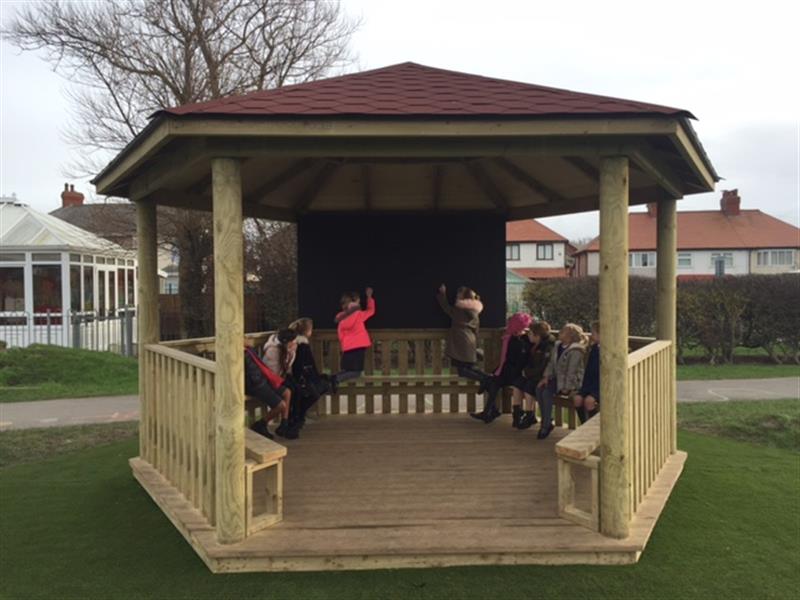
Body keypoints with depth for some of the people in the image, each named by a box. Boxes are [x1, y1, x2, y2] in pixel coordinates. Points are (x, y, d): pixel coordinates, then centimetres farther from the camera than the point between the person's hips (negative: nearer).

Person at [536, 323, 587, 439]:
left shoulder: (575, 351, -19)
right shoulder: (557, 346, 7)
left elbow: (572, 371, -21)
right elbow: (551, 363, 10)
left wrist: (567, 388, -20)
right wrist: (546, 377, -2)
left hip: (571, 381, -8)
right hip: (557, 377, 8)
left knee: (547, 393, -26)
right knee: (539, 389, -15)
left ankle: (546, 425, -15)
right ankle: (546, 421, -5)